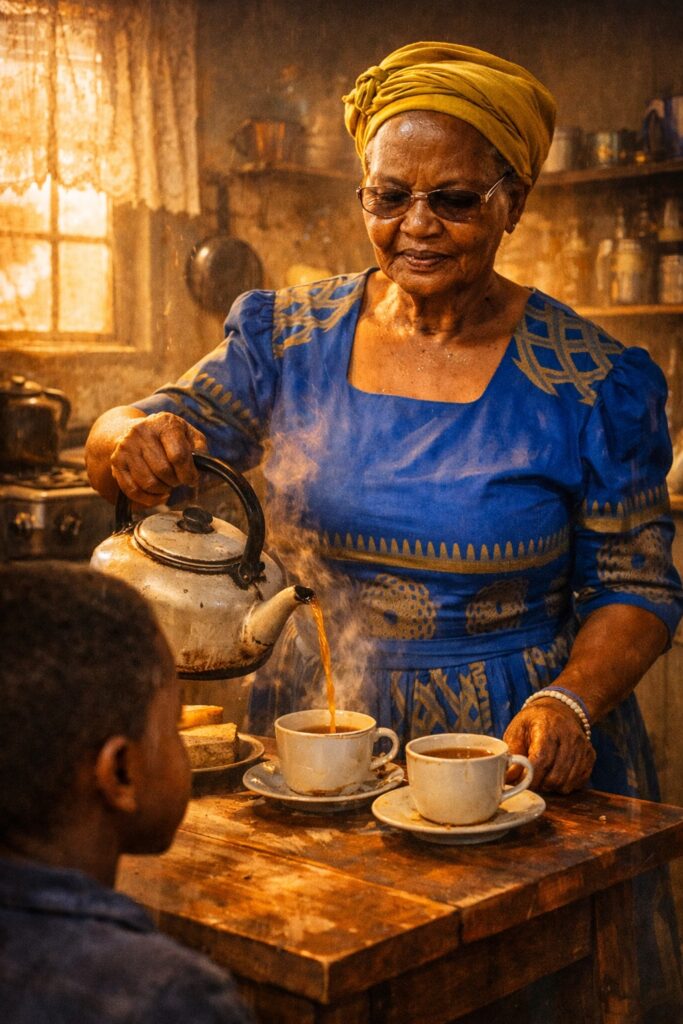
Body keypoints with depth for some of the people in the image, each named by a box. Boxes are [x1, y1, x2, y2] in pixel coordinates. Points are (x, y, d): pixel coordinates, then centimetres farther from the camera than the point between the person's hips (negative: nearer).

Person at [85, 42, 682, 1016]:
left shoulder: (588, 381, -8)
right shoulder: (291, 339, -1)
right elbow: (143, 439, 1)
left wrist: (571, 701, -21)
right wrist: (133, 438, -23)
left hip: (508, 746, -2)